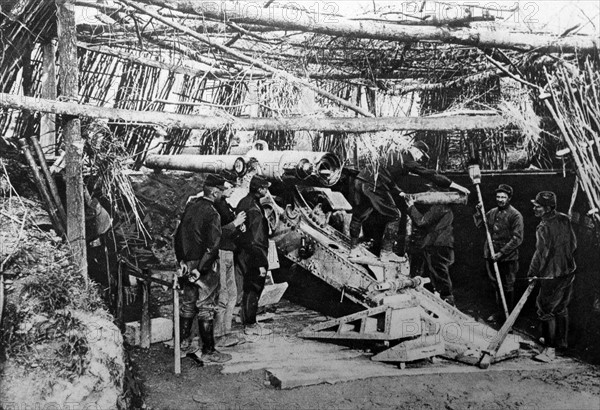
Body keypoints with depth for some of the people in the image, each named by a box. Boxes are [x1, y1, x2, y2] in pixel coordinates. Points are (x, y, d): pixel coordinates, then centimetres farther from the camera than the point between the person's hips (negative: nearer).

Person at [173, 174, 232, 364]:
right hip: (203, 267, -7)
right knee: (206, 309, 1)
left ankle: (183, 343, 30)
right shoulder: (212, 214, -19)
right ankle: (208, 351, 10)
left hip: (188, 264, 7)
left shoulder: (191, 206, 5)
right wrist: (201, 269, -17)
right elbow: (211, 246, -24)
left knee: (188, 303, 20)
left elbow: (178, 235, 10)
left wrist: (182, 260, 13)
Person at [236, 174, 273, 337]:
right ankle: (250, 326, 11)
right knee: (253, 290, 1)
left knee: (250, 290, 18)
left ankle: (249, 322, 29)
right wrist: (261, 263, -22)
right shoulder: (253, 209, -22)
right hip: (253, 256, -10)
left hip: (246, 255, 10)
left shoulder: (246, 202, 10)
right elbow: (253, 240, -24)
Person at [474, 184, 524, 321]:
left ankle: (509, 314, 22)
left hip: (508, 258, -6)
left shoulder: (515, 215, -12)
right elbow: (479, 224, 16)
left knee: (507, 286, 7)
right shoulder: (492, 212, 7)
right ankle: (500, 310, 31)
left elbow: (517, 239, -16)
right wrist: (478, 212, -1)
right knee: (496, 284, 17)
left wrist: (501, 253, -20)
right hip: (491, 255, 6)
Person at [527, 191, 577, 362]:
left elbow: (540, 253, -21)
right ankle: (561, 340, 36)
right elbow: (574, 244, 11)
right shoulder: (565, 220, 1)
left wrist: (532, 274, -11)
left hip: (552, 276, -8)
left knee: (545, 311, -1)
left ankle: (550, 349, -1)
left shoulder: (544, 227, -22)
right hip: (569, 271, 8)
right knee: (561, 308, 21)